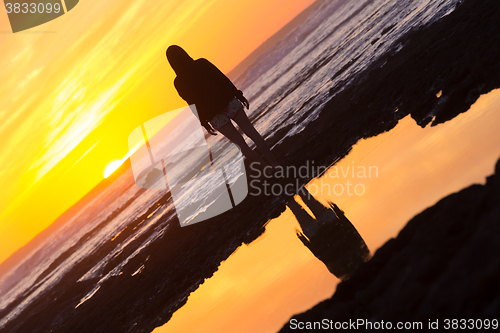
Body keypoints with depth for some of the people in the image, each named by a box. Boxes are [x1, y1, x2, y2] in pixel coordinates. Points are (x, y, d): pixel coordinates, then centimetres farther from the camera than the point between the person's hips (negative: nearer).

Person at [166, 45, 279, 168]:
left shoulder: (179, 83, -5)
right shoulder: (202, 63, -2)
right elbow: (224, 79, -2)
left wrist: (204, 123, 8)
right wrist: (238, 94, 7)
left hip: (215, 116, -1)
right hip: (229, 103, 2)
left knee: (241, 143, 9)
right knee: (251, 131, 11)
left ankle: (266, 168, 15)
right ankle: (275, 164, 13)